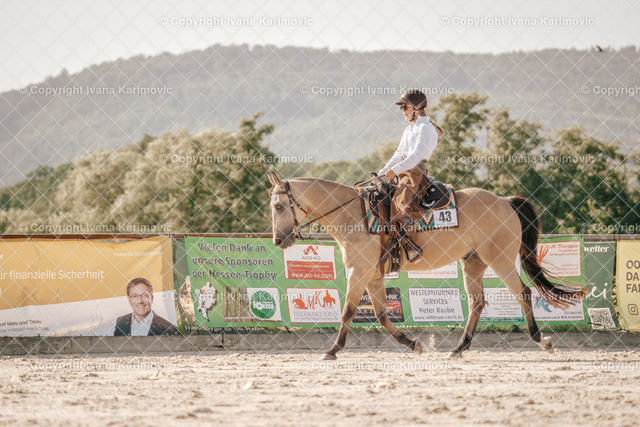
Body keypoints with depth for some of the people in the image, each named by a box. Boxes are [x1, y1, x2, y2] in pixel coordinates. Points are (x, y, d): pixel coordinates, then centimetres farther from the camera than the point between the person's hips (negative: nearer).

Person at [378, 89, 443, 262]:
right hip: (403, 174, 10)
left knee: (400, 203, -28)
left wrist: (395, 170, -21)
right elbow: (399, 154, 24)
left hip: (416, 172, -10)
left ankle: (410, 246, -32)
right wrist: (383, 172, 13)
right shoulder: (410, 129, 23)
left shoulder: (426, 128, -7)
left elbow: (417, 155, -17)